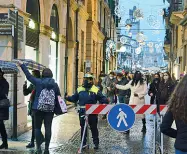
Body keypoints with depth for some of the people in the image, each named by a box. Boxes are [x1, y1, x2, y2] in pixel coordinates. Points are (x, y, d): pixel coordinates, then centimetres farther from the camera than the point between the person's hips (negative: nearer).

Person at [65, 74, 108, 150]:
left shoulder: (95, 90, -4)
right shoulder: (79, 89, 6)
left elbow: (102, 98, -6)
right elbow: (74, 98, 11)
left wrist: (105, 101, -26)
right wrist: (68, 97, -4)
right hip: (82, 112, 3)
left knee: (94, 128, 8)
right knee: (83, 128, 10)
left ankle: (96, 143, 20)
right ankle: (83, 143, 20)